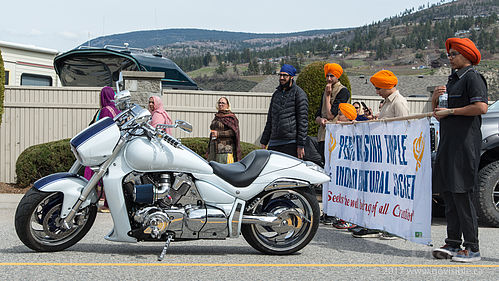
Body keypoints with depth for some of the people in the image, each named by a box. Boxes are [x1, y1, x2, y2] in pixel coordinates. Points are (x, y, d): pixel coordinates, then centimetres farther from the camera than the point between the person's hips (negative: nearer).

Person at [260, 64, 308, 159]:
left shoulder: (299, 93, -2)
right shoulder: (276, 93, 19)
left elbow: (303, 121, -8)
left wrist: (301, 145, -14)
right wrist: (264, 141, 18)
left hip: (291, 144, -6)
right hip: (274, 143, 6)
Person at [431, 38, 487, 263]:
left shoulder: (472, 77, -6)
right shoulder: (452, 79, 22)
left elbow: (481, 107, -21)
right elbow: (439, 115, 25)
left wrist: (451, 111, -13)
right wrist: (435, 99, 5)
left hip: (466, 142, -9)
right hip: (448, 142, 9)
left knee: (462, 194, -10)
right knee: (448, 193, 8)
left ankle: (472, 248, -5)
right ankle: (453, 243, 14)